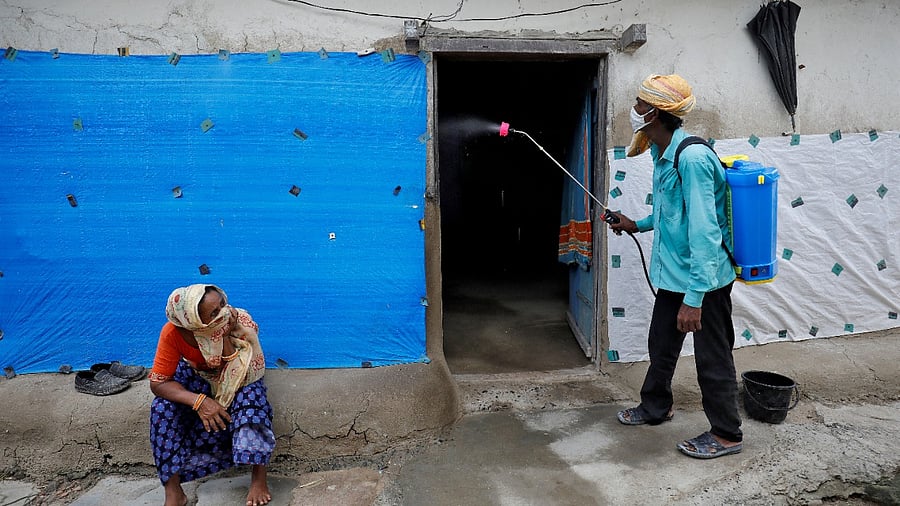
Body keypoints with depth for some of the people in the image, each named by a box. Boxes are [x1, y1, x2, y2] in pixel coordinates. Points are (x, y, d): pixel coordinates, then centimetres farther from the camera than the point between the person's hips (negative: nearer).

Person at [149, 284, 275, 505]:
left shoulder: (241, 322, -33)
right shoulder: (173, 333, -32)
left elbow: (240, 376, -32)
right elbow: (157, 382, -27)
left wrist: (227, 339, -44)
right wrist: (198, 401, -41)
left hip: (235, 380, -1)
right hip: (196, 376, 1)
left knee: (251, 396, -33)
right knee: (163, 407, -26)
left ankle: (258, 477, -21)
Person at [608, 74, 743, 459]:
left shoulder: (692, 157, -25)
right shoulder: (663, 154, 6)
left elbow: (704, 230, -28)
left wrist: (694, 297, -30)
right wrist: (638, 225, 16)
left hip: (703, 277, -10)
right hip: (673, 272, 10)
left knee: (712, 356, 5)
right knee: (660, 343, 22)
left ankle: (726, 434, 23)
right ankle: (655, 407, 42)